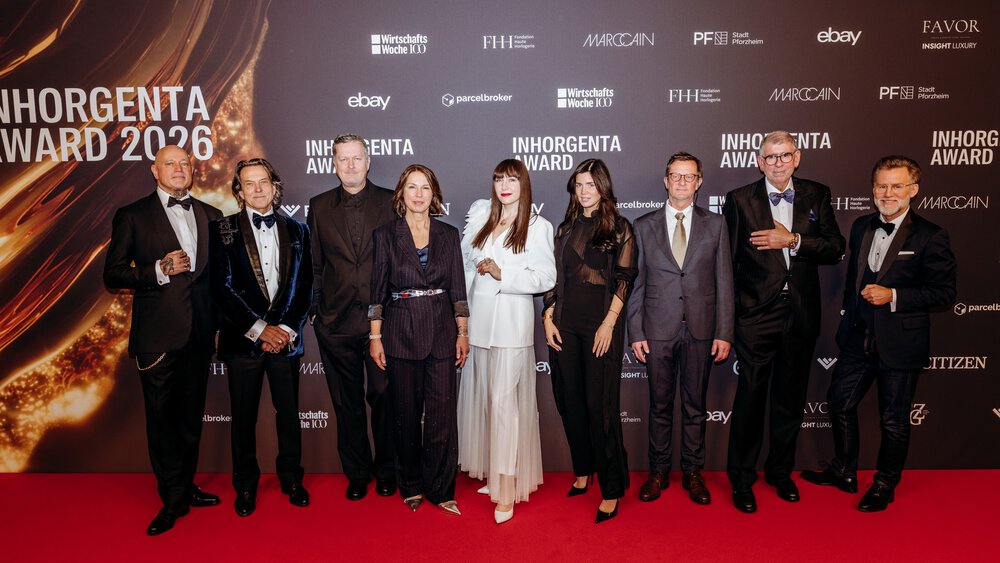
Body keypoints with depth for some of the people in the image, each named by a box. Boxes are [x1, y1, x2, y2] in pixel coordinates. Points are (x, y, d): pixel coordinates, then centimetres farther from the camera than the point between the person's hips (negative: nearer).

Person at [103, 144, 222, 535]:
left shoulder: (210, 216, 11)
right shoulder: (133, 216, 0)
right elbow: (112, 274, -3)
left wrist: (220, 317, 5)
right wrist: (159, 270, -17)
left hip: (200, 331, 4)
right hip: (158, 332, -3)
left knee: (191, 414, 14)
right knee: (161, 416, 4)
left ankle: (186, 486, 30)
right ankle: (172, 500, 17)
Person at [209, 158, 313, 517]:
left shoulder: (296, 230, 9)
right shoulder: (223, 230, 2)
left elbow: (304, 285, 5)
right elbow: (223, 287, -5)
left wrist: (287, 328, -7)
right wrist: (259, 329, -11)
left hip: (286, 337, 2)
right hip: (243, 337, -1)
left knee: (289, 412, 9)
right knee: (244, 416, 8)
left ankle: (291, 478, 26)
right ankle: (245, 485, 24)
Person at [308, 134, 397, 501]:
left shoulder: (391, 203, 1)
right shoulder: (320, 206, 8)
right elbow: (314, 265, 10)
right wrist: (313, 309, 5)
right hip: (337, 321, 2)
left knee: (384, 397, 6)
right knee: (347, 402, 11)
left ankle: (386, 470, 26)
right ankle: (357, 473, 27)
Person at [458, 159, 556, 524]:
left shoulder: (537, 226, -2)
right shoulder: (479, 213, 11)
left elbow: (546, 278, -9)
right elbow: (465, 258, 23)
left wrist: (502, 275, -17)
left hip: (511, 322, -5)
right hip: (479, 318, 5)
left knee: (503, 398, -8)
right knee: (484, 395, 10)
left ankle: (507, 485, -1)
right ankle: (492, 472, 23)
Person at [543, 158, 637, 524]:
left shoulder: (618, 228, 0)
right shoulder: (566, 228, 14)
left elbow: (624, 279, -6)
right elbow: (555, 277, 13)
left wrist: (608, 324, -14)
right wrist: (548, 317, 3)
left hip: (601, 322, -5)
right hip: (565, 322, 5)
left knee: (600, 404, -4)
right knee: (569, 401, 10)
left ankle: (611, 489, 7)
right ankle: (583, 471, 28)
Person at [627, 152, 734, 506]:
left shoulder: (715, 225, 6)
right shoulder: (643, 226, 5)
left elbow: (724, 282, 3)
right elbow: (636, 283, 3)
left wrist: (724, 332, -2)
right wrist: (636, 332, -2)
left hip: (701, 330, 1)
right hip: (658, 330, 0)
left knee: (695, 406, 10)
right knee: (660, 405, 9)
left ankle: (693, 473, 24)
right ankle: (658, 472, 22)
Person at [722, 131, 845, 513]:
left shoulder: (817, 195, 7)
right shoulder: (739, 199, -1)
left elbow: (835, 249, -1)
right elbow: (726, 262, -2)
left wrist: (793, 240, -15)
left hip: (801, 316, 3)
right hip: (756, 316, -3)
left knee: (790, 399, 15)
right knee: (750, 399, 2)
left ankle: (780, 472, 33)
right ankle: (742, 479, 18)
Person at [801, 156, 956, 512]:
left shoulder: (930, 236, -11)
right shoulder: (861, 227, 7)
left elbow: (944, 292, -11)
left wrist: (893, 296, -22)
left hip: (900, 342, -5)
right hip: (859, 336, 6)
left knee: (894, 419, 9)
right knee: (840, 402, 14)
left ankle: (885, 485, 30)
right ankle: (843, 472, 34)